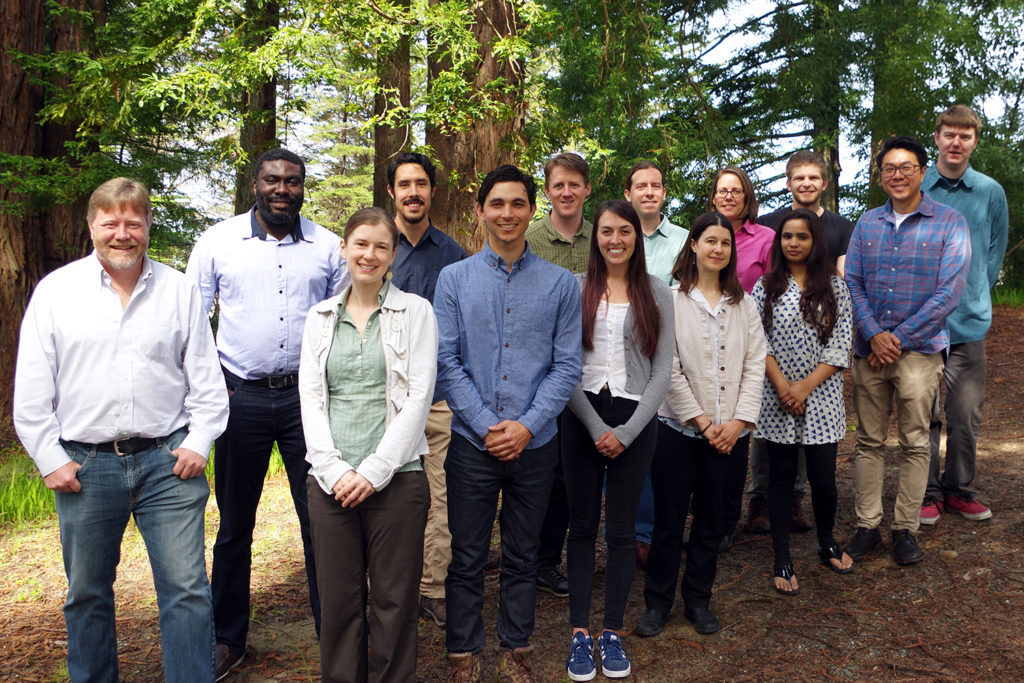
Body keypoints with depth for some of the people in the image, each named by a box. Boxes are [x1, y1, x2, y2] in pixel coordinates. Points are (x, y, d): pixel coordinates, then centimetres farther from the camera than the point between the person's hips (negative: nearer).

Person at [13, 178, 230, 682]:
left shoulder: (179, 290, 6)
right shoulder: (56, 290, 3)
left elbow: (206, 377, 8)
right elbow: (32, 388, 3)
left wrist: (199, 442, -1)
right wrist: (49, 458, -2)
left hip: (167, 460, 0)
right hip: (84, 465, 1)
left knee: (187, 589, -1)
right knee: (87, 594, 14)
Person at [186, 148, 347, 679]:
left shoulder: (328, 246, 4)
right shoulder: (218, 241, 2)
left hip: (308, 396, 1)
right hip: (241, 396, 0)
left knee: (320, 518, 4)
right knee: (234, 523, 11)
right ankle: (227, 639, 27)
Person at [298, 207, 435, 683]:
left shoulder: (414, 311, 4)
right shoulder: (320, 317, 13)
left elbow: (419, 396, -4)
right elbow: (310, 397, 7)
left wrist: (374, 470, -10)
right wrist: (333, 469, -6)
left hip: (396, 478, -2)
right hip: (329, 480, 3)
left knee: (394, 599, 4)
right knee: (338, 599, 8)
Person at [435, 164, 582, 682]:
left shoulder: (561, 284, 3)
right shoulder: (454, 279, 2)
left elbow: (567, 366, 0)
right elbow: (446, 361, -3)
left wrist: (527, 425, -11)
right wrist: (487, 426, -10)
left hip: (535, 444, 1)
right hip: (471, 442, 0)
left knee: (522, 557, 14)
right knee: (467, 557, 8)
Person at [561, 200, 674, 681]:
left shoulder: (656, 293, 5)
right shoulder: (576, 288, 3)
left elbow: (662, 370, 2)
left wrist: (626, 432, -7)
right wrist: (597, 427, -9)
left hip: (636, 419, 1)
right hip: (583, 416, 0)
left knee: (622, 529, 7)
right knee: (582, 526, 6)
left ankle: (612, 632, 19)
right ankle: (580, 632, 16)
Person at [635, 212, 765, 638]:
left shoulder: (743, 304, 10)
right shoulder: (670, 300, -2)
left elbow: (755, 364, 5)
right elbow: (667, 368, -7)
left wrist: (739, 420, -6)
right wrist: (700, 420, -10)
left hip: (729, 431, 3)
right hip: (679, 427, -3)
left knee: (711, 519, 11)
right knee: (668, 519, 4)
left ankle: (698, 600, 26)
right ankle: (658, 602, 19)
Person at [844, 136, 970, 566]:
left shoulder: (949, 223, -1)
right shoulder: (867, 223, 10)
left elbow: (949, 292, -8)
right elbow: (852, 282, 5)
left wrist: (899, 338, -11)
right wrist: (873, 334, -9)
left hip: (919, 349, -3)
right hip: (869, 349, 3)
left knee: (914, 442, 4)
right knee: (869, 441, 8)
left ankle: (905, 528, 16)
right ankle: (867, 526, 17)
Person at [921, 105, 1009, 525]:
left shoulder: (991, 192, 5)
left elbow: (996, 249, 17)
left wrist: (976, 293, 10)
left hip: (970, 318, 2)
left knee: (966, 413, 7)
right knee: (924, 412, 2)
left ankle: (959, 489, 23)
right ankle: (928, 493, 15)